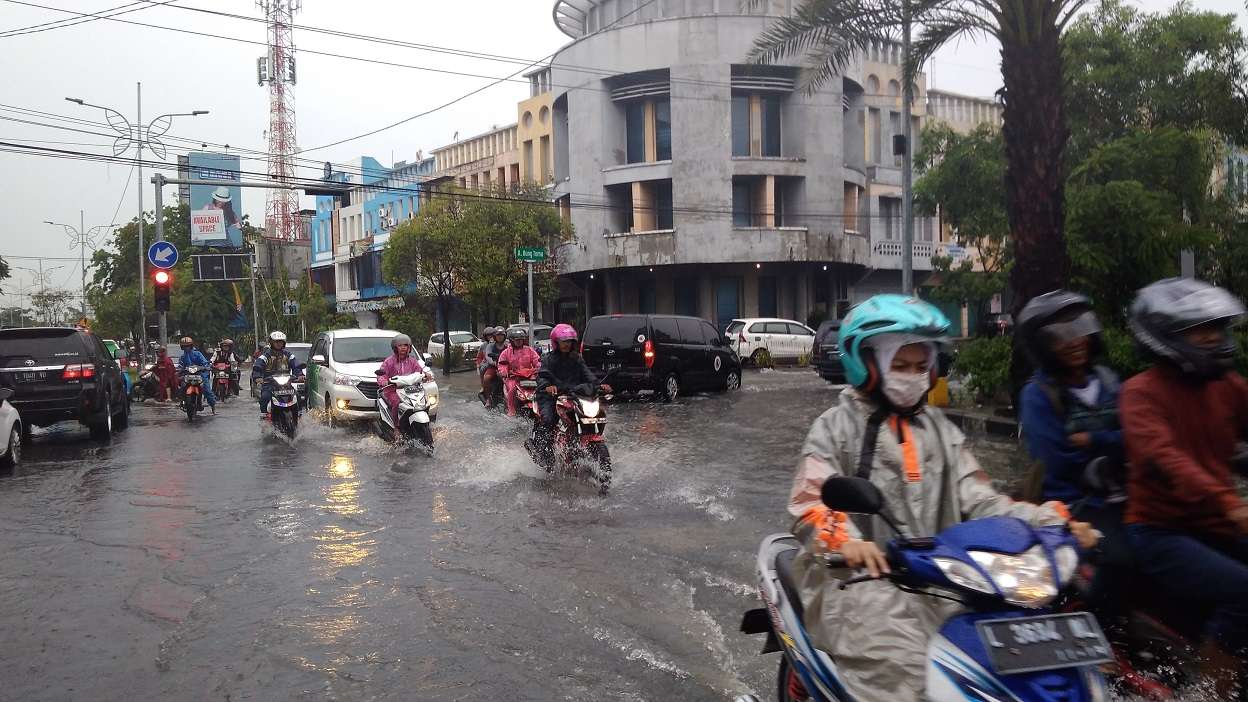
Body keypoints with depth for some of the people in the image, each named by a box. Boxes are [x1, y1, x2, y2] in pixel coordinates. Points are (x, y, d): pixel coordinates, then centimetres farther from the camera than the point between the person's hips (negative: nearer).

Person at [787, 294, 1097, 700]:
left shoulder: (939, 429, 19)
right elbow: (809, 504, -10)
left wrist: (1049, 520, -5)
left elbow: (976, 499, 11)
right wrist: (845, 540, -31)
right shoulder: (838, 426, 2)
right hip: (860, 577, -5)